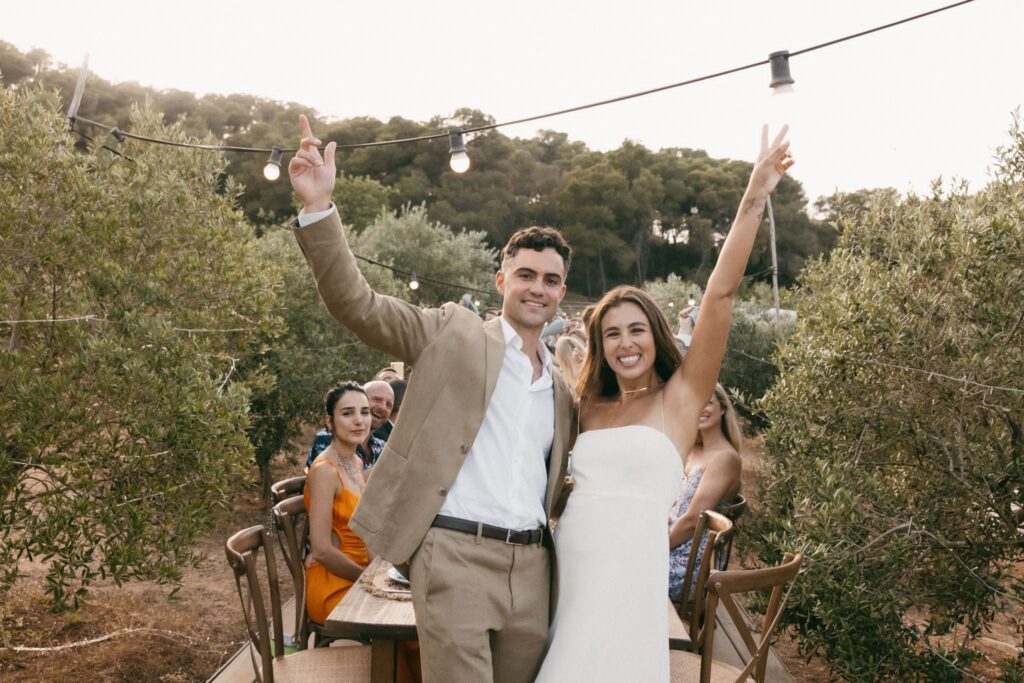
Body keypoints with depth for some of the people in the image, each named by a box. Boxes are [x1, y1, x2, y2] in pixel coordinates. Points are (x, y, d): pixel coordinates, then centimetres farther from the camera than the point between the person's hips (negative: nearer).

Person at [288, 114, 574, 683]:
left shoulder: (562, 391, 17)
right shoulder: (453, 333, 3)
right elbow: (355, 303, -9)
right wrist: (318, 207, -19)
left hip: (531, 567, 5)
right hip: (454, 555, -5)